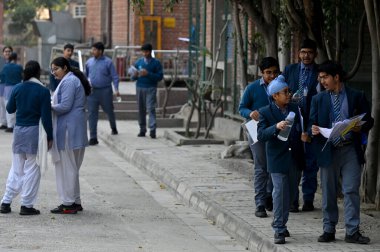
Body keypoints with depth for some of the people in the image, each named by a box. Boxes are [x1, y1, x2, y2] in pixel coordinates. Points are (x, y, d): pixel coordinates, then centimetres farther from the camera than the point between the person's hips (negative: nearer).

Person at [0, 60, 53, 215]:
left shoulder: (17, 88, 1)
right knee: (32, 169, 4)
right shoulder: (43, 91, -10)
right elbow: (46, 116, -11)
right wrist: (49, 137, -4)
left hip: (18, 131, 4)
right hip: (34, 131, -4)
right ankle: (27, 205, 5)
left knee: (16, 168, 14)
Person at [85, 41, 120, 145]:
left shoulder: (108, 62, -5)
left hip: (105, 91, -2)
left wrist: (116, 89, -15)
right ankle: (93, 137, -1)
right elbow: (85, 75, 18)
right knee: (92, 114, -3)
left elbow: (114, 77, -5)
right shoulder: (89, 62, 7)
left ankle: (113, 128, 44)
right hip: (92, 91, 2)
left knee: (109, 111, 15)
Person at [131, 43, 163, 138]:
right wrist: (135, 76, -11)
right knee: (141, 109, 4)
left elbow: (160, 76, -5)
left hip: (151, 88, -3)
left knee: (151, 108, -13)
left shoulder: (156, 63, 1)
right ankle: (142, 130, 10)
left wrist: (148, 74, -17)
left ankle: (152, 130, -17)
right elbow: (133, 77, 13)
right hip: (140, 87, 3)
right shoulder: (138, 62, 9)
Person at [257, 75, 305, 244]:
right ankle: (279, 230, -5)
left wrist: (301, 157, 10)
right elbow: (261, 135, -18)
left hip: (293, 158, 5)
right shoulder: (265, 112, -8)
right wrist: (276, 127, -33)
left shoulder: (294, 109, 7)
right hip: (277, 159, -5)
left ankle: (282, 224, 27)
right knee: (279, 192, -9)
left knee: (289, 193, 12)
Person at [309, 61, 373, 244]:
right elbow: (312, 124, 9)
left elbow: (368, 121, 6)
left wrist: (361, 128, -15)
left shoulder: (357, 97, 4)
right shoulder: (318, 99, 10)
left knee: (351, 191, -5)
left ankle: (352, 232, -1)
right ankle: (329, 230, 15)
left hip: (351, 151, -2)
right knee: (328, 193, 7)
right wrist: (313, 131, -14)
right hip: (328, 151, 2)